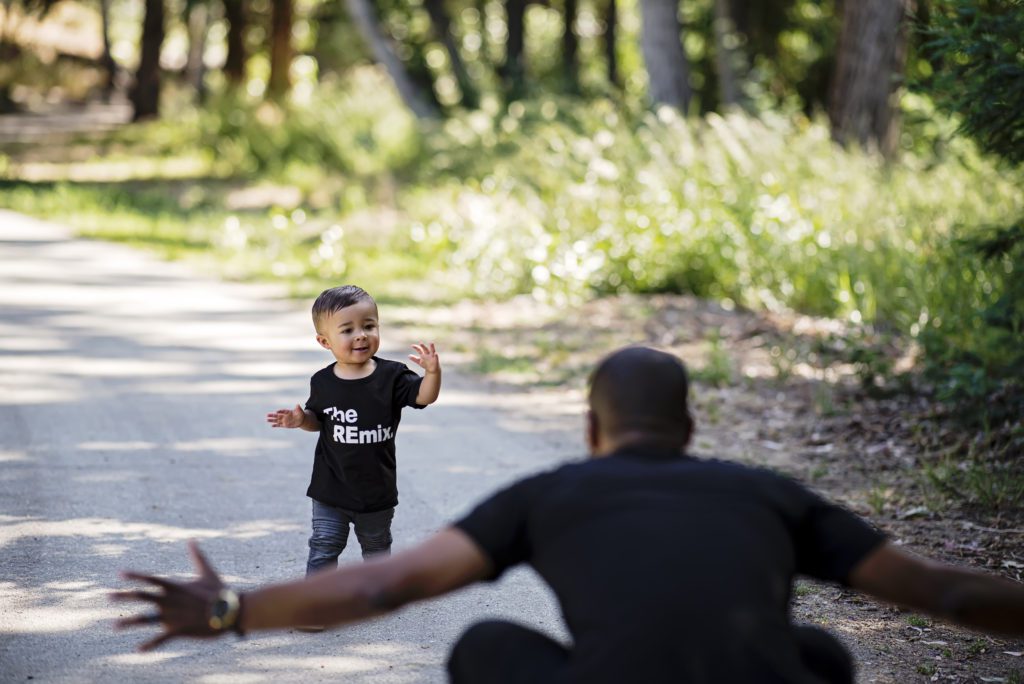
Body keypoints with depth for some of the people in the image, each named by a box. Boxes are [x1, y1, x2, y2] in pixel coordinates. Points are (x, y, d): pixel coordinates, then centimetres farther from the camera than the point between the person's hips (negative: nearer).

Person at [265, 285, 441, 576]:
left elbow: (424, 396, -18)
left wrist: (433, 372, -37)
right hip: (331, 490, 0)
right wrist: (301, 419, -12)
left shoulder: (391, 376, -11)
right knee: (323, 551, 0)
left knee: (376, 550, 19)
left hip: (377, 492, 0)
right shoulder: (323, 382, -6)